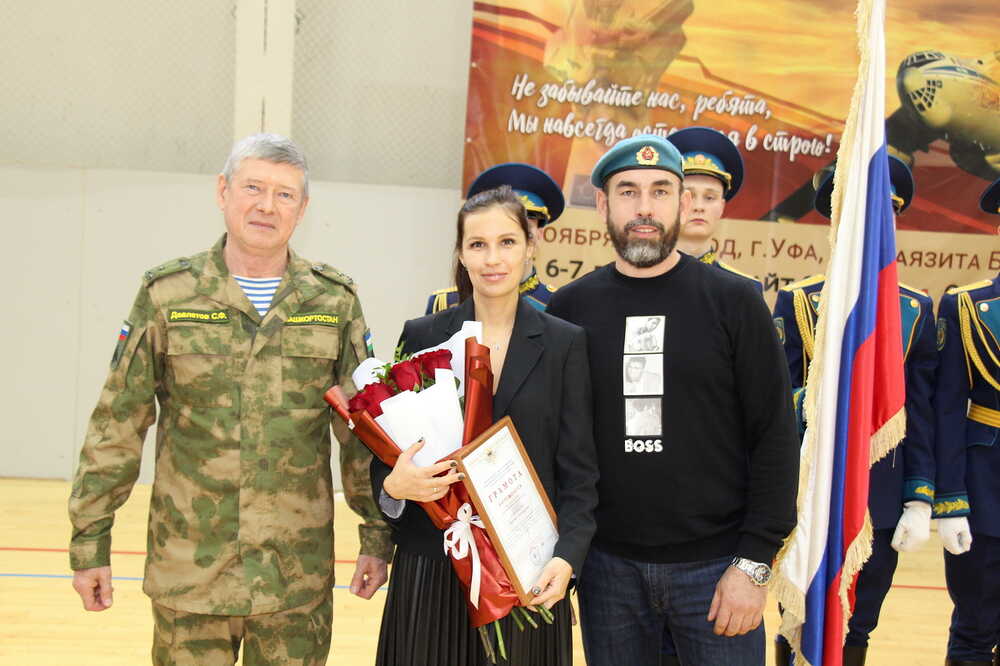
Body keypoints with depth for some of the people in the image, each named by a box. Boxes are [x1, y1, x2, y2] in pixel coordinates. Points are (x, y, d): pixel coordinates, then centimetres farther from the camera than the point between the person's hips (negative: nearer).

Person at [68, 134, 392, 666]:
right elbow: (117, 424, 1)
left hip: (298, 578, 1)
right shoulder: (166, 294, 0)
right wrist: (89, 540, 0)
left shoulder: (335, 301, 3)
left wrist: (377, 536, 4)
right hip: (188, 573, 0)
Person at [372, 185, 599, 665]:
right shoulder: (421, 337, 3)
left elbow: (579, 472, 0)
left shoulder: (564, 343, 2)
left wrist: (567, 556, -13)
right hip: (430, 569, 1)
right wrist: (393, 485, -16)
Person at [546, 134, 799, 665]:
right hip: (607, 568, 2)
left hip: (714, 566, -1)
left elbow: (774, 437, -5)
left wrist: (754, 563, -9)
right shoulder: (570, 308, 1)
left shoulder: (734, 302, -4)